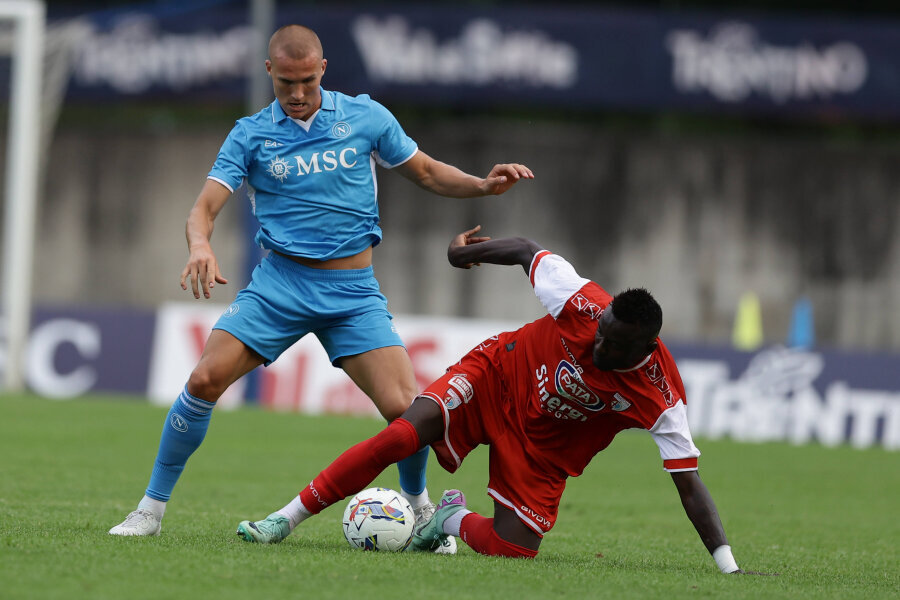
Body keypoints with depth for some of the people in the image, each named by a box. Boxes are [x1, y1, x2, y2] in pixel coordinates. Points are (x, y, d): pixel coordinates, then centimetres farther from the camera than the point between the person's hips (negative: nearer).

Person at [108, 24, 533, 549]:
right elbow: (205, 208, -7)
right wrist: (200, 246, -30)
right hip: (281, 282, 0)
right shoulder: (251, 135, 1)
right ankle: (152, 509, -2)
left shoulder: (366, 117, 4)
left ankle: (420, 507, 16)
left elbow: (427, 173, 14)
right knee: (204, 381, -17)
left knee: (407, 408, -14)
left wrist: (485, 186, -4)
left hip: (353, 290, 0)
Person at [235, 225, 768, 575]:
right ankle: (289, 517, -12)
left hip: (543, 451, 1)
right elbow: (528, 251, -10)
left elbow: (689, 482, -27)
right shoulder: (583, 302, -28)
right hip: (499, 377, -1)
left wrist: (729, 567, -32)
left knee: (514, 549, -16)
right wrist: (470, 251, 7)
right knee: (402, 436, -25)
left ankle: (455, 520, 21)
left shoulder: (660, 398, -28)